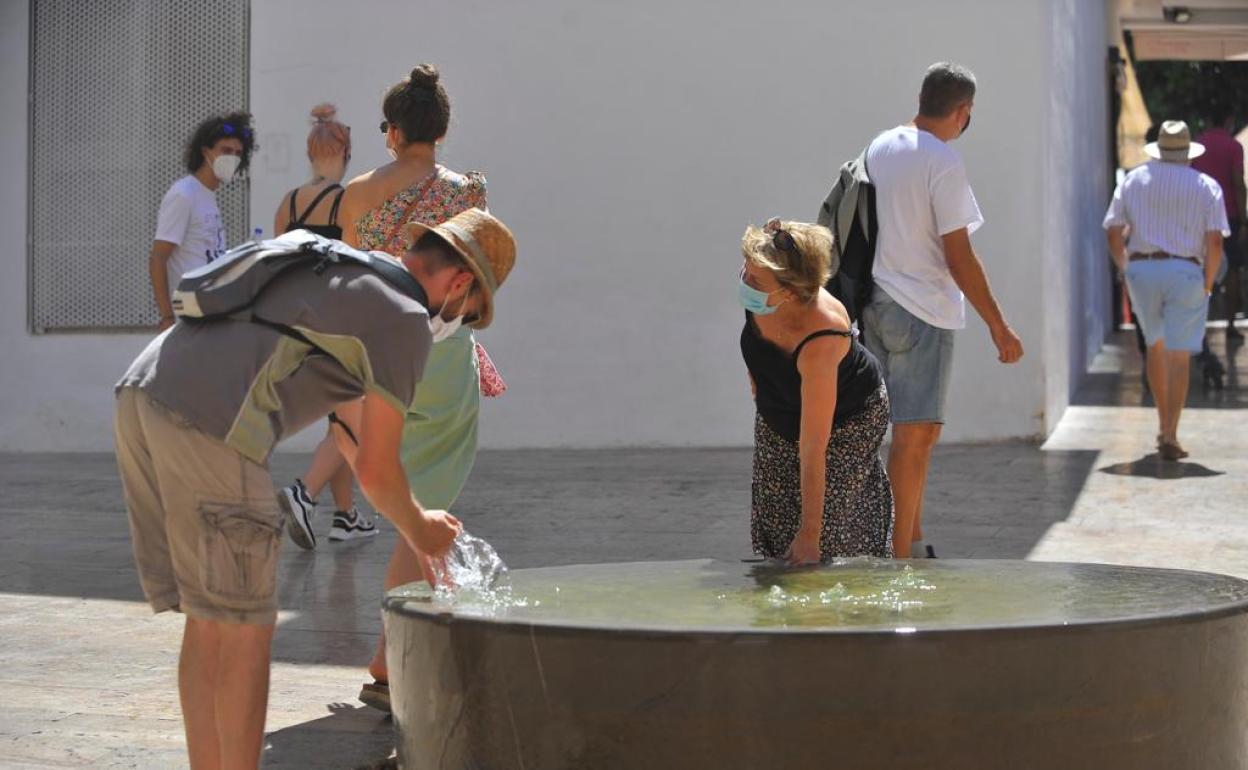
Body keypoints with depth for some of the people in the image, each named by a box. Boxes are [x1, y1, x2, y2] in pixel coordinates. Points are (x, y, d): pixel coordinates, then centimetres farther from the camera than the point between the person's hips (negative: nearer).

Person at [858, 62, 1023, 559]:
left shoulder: (878, 148, 10)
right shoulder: (943, 164, -13)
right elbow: (959, 258, -15)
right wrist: (999, 327, -10)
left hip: (876, 305, 8)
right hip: (922, 311, -8)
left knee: (919, 429, 17)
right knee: (914, 433, -5)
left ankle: (914, 542, 22)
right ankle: (900, 556, -4)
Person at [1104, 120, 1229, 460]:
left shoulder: (1133, 180, 8)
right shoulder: (1206, 186, 3)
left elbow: (1114, 233, 2)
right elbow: (1215, 241, -5)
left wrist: (1127, 270, 12)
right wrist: (1207, 284, 3)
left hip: (1141, 269, 2)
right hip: (1186, 272, -2)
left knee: (1155, 345, 20)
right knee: (1179, 355, -2)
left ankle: (1163, 425, 25)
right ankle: (1170, 436, -9)